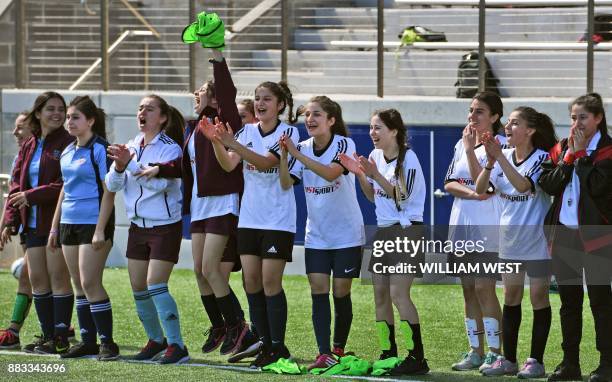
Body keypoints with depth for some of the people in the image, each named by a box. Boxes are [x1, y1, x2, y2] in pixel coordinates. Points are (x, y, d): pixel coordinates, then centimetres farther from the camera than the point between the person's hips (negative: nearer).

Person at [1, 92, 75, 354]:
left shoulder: (68, 144, -7)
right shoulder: (28, 148, 15)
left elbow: (67, 185, -16)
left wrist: (32, 196, -18)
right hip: (33, 222, 7)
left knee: (58, 277, -5)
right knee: (37, 279, 7)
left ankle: (60, 338, -1)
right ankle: (48, 336, 13)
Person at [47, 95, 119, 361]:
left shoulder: (100, 149, -10)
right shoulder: (68, 152, 13)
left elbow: (108, 191, -13)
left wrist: (100, 230, -18)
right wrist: (55, 226, 19)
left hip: (93, 223, -8)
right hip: (69, 224, 8)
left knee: (90, 283, -11)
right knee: (78, 285, 8)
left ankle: (107, 343, -5)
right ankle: (87, 341, 14)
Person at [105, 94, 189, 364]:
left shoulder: (170, 148, -11)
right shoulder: (130, 147, 6)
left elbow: (160, 182, -26)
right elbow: (112, 185, 0)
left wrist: (130, 163, -34)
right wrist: (119, 167, -20)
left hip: (165, 226, -6)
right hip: (138, 226, 7)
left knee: (156, 286, -15)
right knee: (138, 288, 8)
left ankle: (176, 345, -10)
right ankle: (156, 341, 24)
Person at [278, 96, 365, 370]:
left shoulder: (344, 144, -13)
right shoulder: (303, 148, 1)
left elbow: (331, 173, -31)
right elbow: (286, 184, -9)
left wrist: (298, 154, -37)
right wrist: (284, 155, -24)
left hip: (347, 234, -4)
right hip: (316, 235, 4)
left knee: (341, 293, 1)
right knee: (318, 292, -6)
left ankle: (339, 349, 18)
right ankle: (324, 353, -7)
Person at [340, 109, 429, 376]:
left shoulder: (407, 158, -14)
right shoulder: (375, 156, 8)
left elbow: (401, 197, -19)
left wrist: (376, 175, -26)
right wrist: (359, 175, 1)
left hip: (406, 230, -8)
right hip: (383, 231, 8)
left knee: (398, 293, -14)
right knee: (380, 294, 6)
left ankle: (416, 357, -11)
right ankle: (388, 355, 12)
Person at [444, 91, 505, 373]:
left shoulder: (499, 145, -7)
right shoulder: (462, 144, 14)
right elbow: (449, 183, 7)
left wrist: (471, 150, -15)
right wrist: (472, 193, -12)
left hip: (487, 227, -7)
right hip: (461, 223, 7)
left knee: (483, 288, -11)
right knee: (468, 289, 8)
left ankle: (494, 351, -6)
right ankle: (475, 351, 12)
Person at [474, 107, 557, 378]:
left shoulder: (541, 158, -13)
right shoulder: (505, 157, 4)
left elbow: (523, 185, -30)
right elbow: (481, 190, -3)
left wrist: (500, 157, -31)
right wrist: (490, 162, -18)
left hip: (536, 240, -6)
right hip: (510, 239, 6)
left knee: (538, 297, 2)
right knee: (511, 298, 10)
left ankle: (536, 361, 7)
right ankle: (508, 360, 16)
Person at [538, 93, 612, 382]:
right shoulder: (561, 149, 11)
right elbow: (547, 184, -1)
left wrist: (580, 153, -13)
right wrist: (569, 155, -8)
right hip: (563, 234, 5)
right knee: (569, 300, 9)